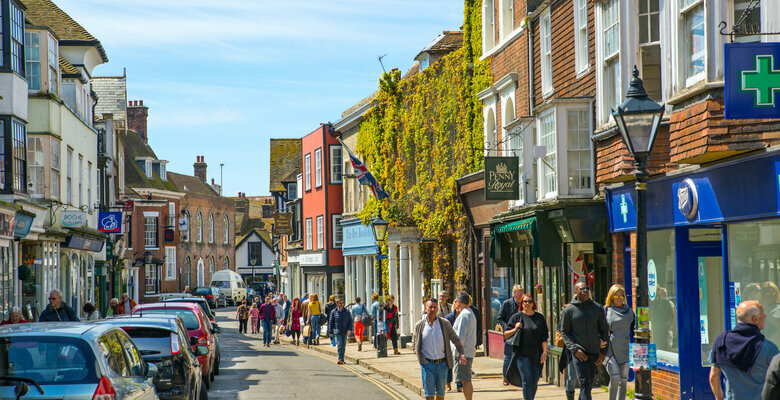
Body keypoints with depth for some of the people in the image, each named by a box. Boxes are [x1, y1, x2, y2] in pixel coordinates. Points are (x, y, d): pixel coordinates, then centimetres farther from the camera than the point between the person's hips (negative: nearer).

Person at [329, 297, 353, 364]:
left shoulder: (347, 311, 5)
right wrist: (330, 332, 2)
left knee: (343, 346, 10)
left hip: (345, 332, 3)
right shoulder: (333, 312, 1)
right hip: (337, 332, -3)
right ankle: (340, 359, -17)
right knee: (339, 345, -13)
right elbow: (330, 322, 5)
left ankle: (342, 359, 21)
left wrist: (349, 329, -6)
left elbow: (350, 321, 7)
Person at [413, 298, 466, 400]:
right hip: (427, 364, -1)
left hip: (442, 364, 1)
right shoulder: (419, 325, 0)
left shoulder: (445, 323, 1)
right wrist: (421, 359, -4)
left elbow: (456, 340, 3)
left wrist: (462, 354, -10)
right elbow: (415, 345, 8)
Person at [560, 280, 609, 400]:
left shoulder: (598, 308, 8)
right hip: (579, 352, -4)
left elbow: (605, 330, 11)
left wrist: (604, 351, 3)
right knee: (584, 382, -12)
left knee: (590, 382, 11)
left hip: (595, 352, 4)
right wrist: (574, 349, -11)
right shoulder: (569, 310, 0)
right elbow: (564, 332, 1)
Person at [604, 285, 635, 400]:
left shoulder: (629, 311, 11)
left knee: (623, 380, 5)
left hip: (625, 350, 4)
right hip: (610, 349, -3)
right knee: (615, 378, -16)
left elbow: (633, 330, 16)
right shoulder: (606, 310, 1)